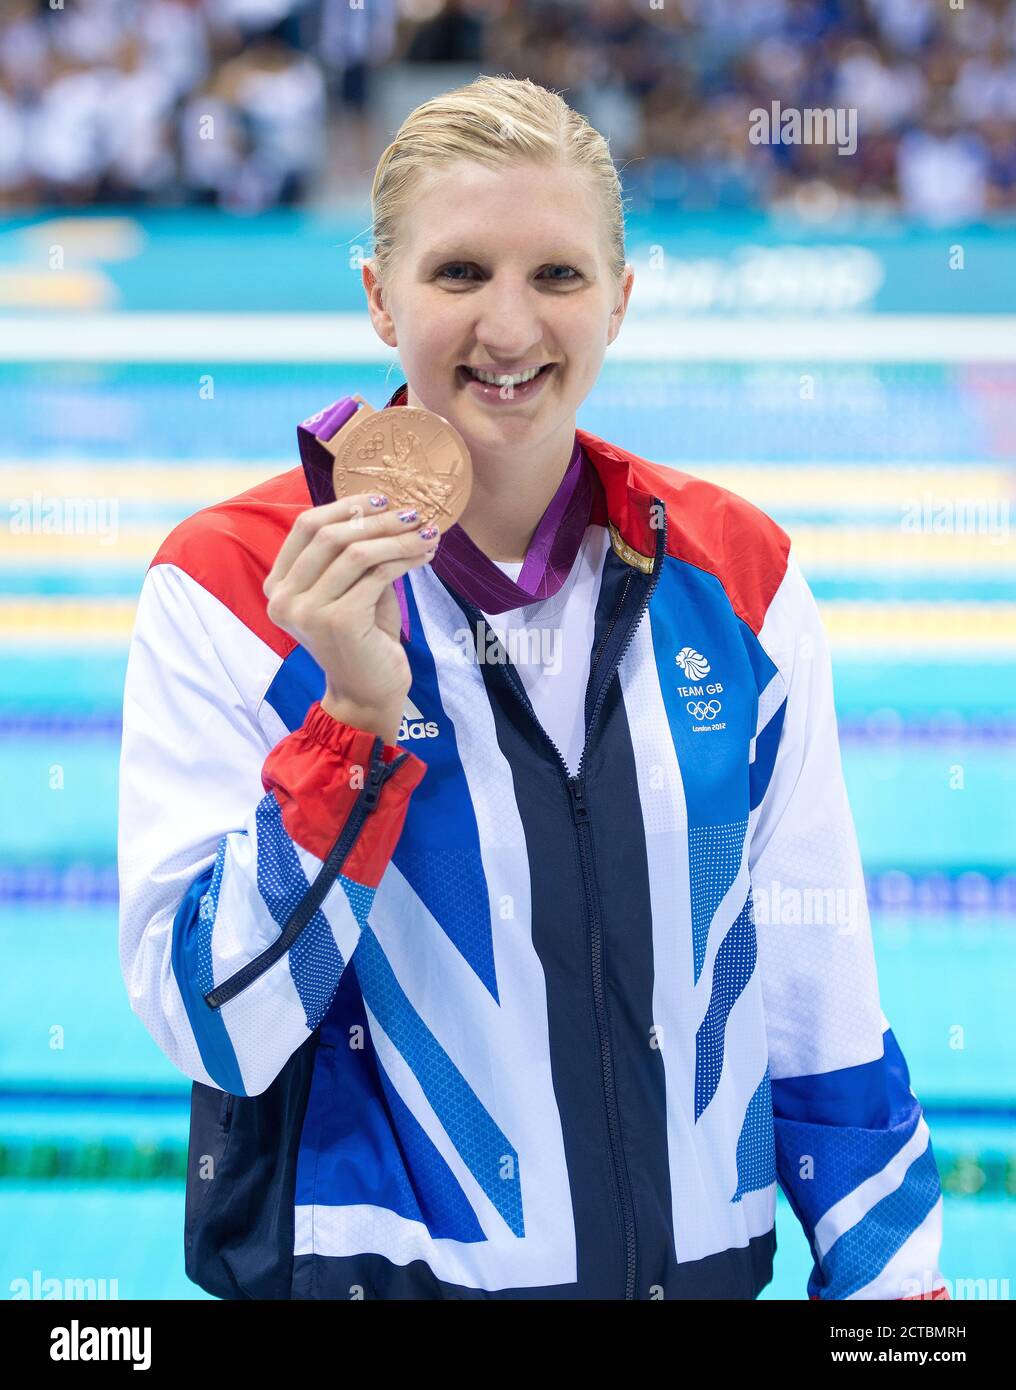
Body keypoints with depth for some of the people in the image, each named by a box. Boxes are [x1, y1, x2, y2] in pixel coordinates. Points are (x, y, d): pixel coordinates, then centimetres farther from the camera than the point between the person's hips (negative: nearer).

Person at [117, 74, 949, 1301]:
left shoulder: (734, 578, -2)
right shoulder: (227, 590, -11)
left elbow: (819, 993, 4)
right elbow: (215, 1027, -16)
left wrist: (894, 1274, 3)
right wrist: (354, 726, -25)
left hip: (698, 1260, 3)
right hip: (365, 1261, -3)